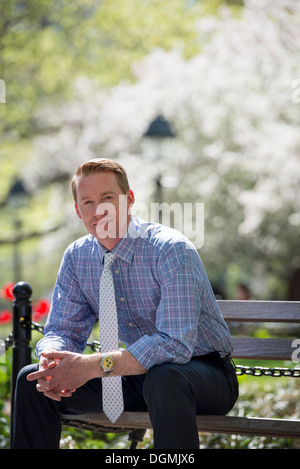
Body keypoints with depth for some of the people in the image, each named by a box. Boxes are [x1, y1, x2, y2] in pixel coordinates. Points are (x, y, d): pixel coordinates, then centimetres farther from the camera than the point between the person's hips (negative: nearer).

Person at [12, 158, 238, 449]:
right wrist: (52, 363, -25)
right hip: (139, 373, 6)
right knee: (32, 380, -7)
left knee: (164, 378, -40)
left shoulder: (172, 251, -23)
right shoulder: (77, 257, -2)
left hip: (206, 373, -5)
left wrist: (93, 366, -39)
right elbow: (63, 330, 1)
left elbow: (176, 343, -33)